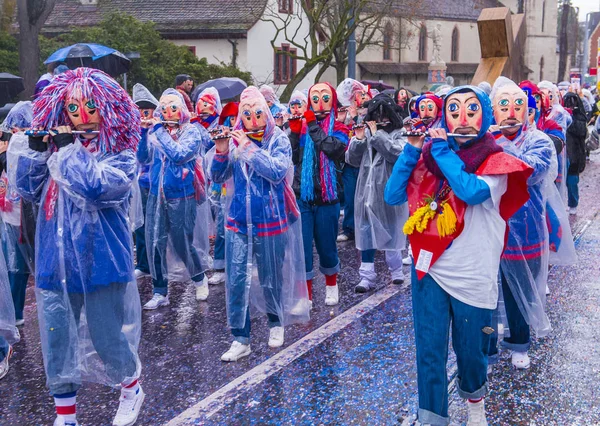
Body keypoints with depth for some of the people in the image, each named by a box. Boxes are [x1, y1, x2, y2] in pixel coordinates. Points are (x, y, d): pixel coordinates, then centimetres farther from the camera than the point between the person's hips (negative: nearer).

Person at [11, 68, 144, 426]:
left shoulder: (120, 154, -7)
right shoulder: (55, 145, 7)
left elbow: (95, 187, -25)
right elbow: (28, 189, 2)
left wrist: (69, 149, -18)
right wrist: (34, 150, -12)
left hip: (101, 263, -4)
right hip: (55, 264, 4)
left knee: (107, 338, 9)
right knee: (57, 343, 10)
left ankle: (132, 389, 37)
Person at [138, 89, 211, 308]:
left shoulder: (192, 131, -5)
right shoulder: (155, 130, 6)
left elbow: (179, 155, -21)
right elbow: (143, 159, 0)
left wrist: (160, 131, -18)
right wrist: (144, 134, -13)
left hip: (182, 196, -3)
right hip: (156, 195, 4)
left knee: (183, 242, 5)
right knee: (155, 243, 2)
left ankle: (200, 280, 31)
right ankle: (160, 293, 13)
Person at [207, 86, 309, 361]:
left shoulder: (279, 140, -3)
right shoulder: (234, 139, 2)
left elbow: (277, 171, -19)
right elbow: (217, 177, -1)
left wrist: (248, 148, -24)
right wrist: (221, 152, -19)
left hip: (271, 221, -1)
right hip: (238, 222, 2)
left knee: (271, 278, 12)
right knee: (236, 281, -2)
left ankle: (276, 323, 36)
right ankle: (240, 339, 7)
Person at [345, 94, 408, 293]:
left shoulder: (399, 135, -2)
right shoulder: (365, 132, 7)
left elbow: (398, 154, -22)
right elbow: (352, 160, 2)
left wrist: (377, 135, -18)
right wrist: (358, 140, -13)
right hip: (367, 191, 3)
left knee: (391, 232, 11)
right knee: (366, 232, 3)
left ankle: (396, 268, 31)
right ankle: (367, 276, 8)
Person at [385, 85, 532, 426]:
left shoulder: (495, 161, -6)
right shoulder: (431, 153, 3)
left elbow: (473, 191, -27)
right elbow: (392, 196, -2)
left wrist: (442, 150, -18)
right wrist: (412, 150, -11)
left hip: (472, 276, -2)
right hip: (429, 269, 2)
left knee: (470, 351, 15)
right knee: (430, 351, 3)